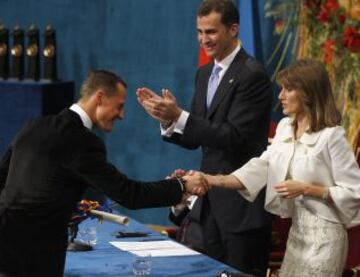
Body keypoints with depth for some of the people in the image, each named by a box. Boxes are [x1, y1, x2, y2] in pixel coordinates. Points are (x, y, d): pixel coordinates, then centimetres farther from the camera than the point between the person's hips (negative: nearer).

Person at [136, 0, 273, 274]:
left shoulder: (252, 75, -15)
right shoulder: (204, 74, 12)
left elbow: (233, 137, -21)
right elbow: (195, 138, 12)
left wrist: (178, 116, -25)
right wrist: (167, 118, -7)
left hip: (243, 202, -8)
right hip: (210, 200, 8)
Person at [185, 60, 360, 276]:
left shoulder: (332, 135, -14)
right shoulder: (285, 128, 8)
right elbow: (260, 168, 2)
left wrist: (306, 189, -18)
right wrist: (211, 180, -8)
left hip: (323, 234, -7)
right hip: (297, 230, 7)